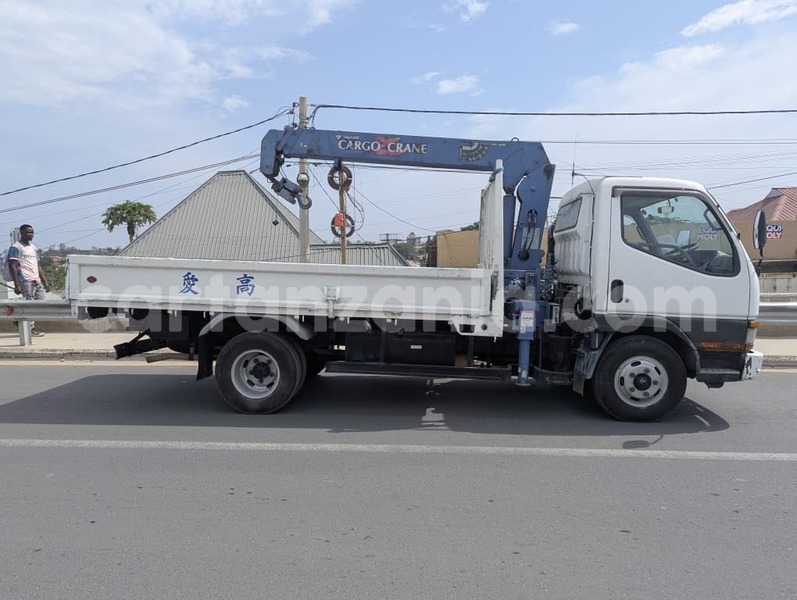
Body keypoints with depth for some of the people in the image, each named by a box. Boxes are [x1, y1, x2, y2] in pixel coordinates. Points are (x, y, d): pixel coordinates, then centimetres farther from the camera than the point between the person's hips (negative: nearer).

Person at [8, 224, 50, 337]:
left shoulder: (34, 248, 20)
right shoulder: (16, 247, -4)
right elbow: (13, 266, -10)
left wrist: (45, 282, 16)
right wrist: (17, 285, -17)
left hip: (37, 280, 8)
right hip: (25, 280, -8)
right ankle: (31, 328, -1)